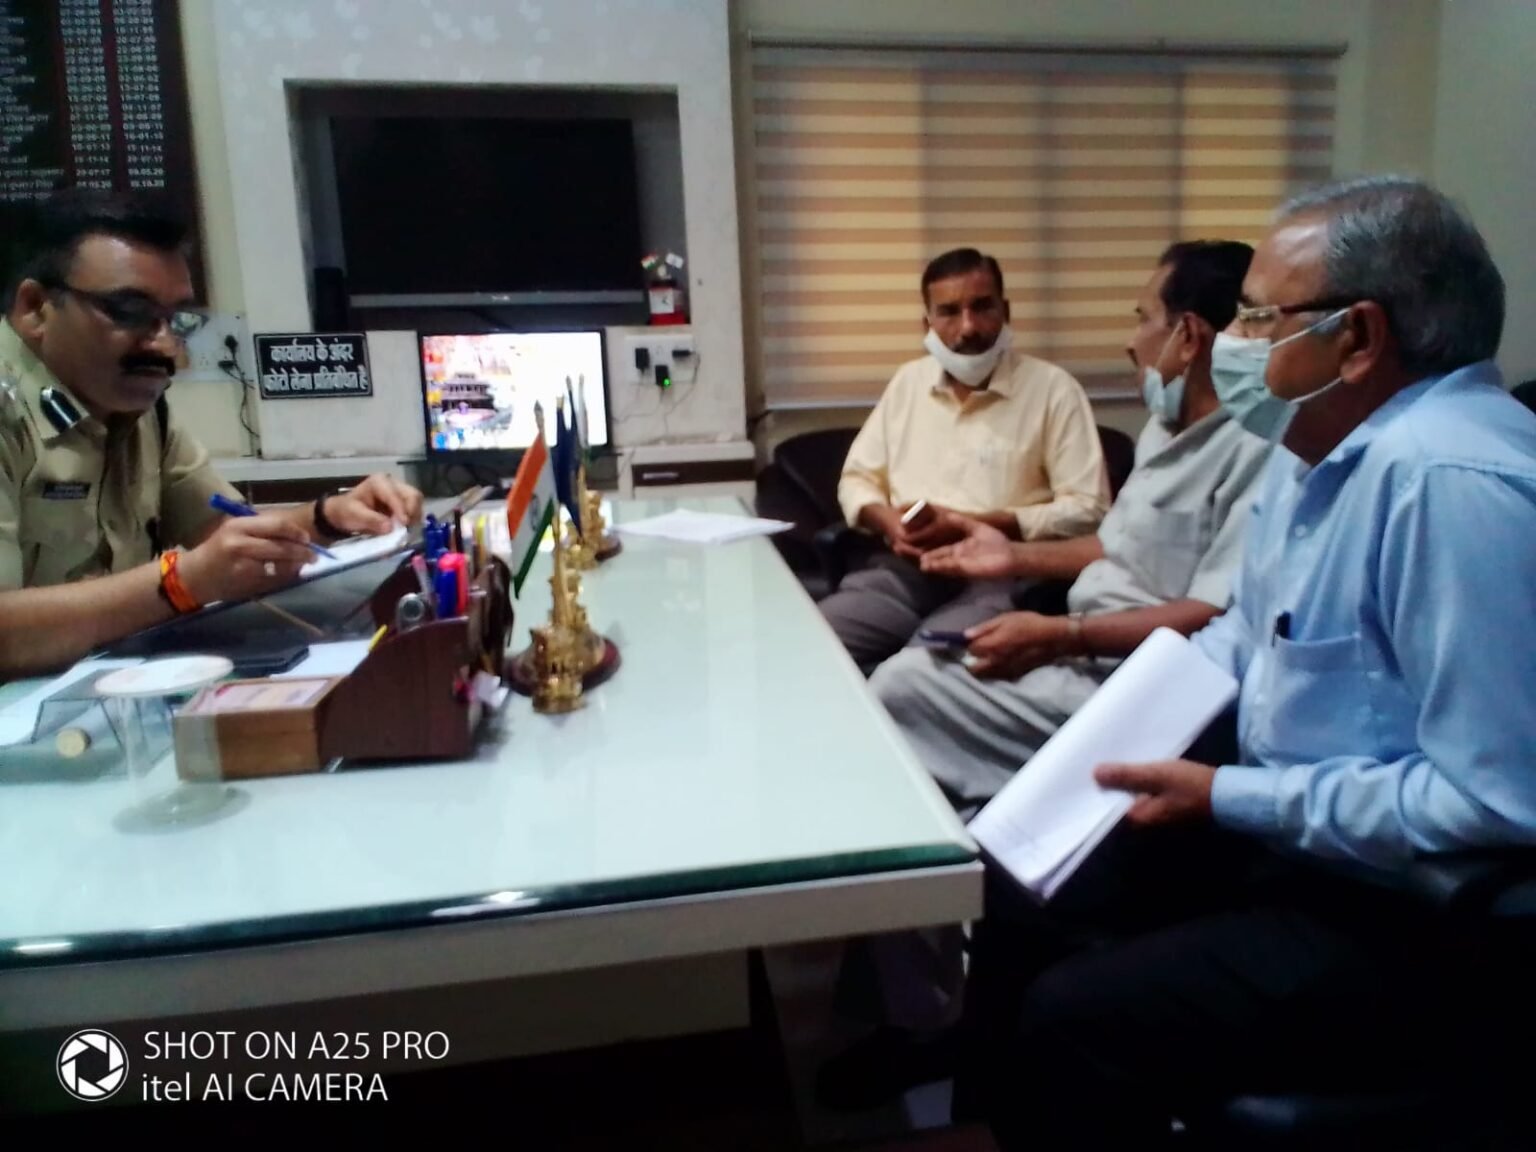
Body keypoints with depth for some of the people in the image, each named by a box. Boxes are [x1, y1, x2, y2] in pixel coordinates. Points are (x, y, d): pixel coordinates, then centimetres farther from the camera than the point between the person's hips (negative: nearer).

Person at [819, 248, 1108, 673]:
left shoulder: (1053, 389, 1)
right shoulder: (908, 381, 16)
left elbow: (1087, 509, -5)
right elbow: (857, 479, 20)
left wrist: (979, 525, -14)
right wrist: (889, 521, -3)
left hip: (997, 579, -4)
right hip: (902, 570, 4)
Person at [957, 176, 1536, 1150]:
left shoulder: (1454, 481, -27)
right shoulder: (1322, 442, 4)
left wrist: (1228, 800, -22)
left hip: (1418, 918, -9)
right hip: (1290, 835, 9)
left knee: (1074, 1020, -20)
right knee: (1023, 899, 11)